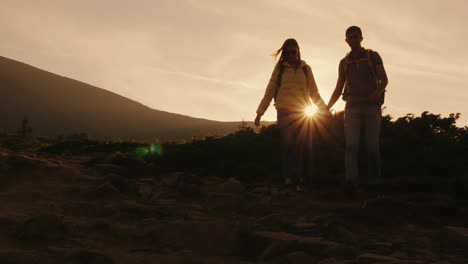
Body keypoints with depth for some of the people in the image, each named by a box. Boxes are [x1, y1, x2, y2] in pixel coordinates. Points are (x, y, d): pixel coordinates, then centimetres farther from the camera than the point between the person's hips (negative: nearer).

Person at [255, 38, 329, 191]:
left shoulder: (305, 69, 12)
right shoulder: (280, 68, 8)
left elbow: (314, 92, 16)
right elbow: (270, 91, 7)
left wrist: (324, 109, 10)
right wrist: (260, 112, 3)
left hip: (302, 112, 1)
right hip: (284, 112, -1)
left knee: (304, 147, -6)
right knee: (288, 146, -10)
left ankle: (301, 180, 0)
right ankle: (288, 178, -6)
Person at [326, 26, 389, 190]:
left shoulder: (373, 56, 4)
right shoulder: (344, 63, 14)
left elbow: (384, 80, -7)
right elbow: (338, 90, 16)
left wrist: (378, 91, -30)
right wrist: (326, 108, 6)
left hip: (372, 107, -2)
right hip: (352, 108, 2)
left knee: (372, 145, -5)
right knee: (351, 144, -15)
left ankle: (374, 179, 11)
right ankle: (352, 180, -26)